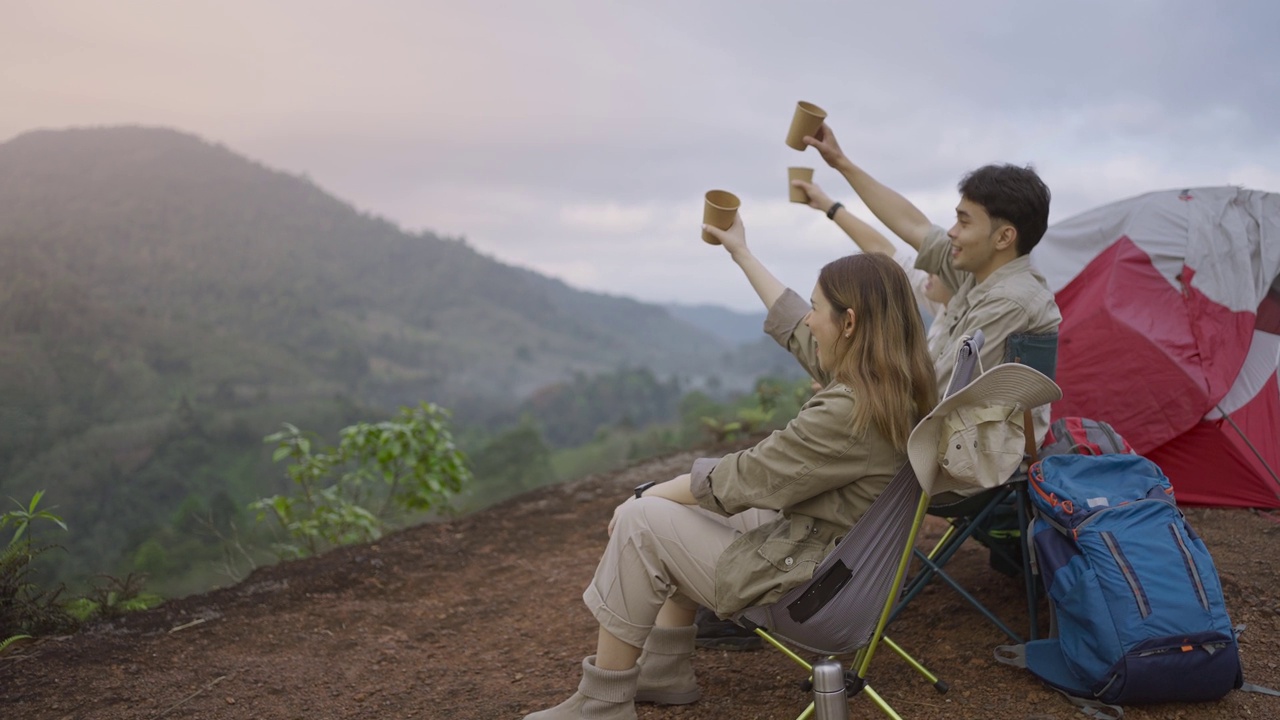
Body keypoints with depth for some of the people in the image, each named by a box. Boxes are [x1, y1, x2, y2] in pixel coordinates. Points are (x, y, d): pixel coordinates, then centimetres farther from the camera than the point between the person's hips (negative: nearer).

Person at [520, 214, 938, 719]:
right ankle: (664, 671, 24)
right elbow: (792, 328, 16)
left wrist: (646, 496, -7)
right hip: (832, 558, 10)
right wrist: (742, 253, 24)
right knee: (682, 514, 20)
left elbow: (741, 479, -21)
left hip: (802, 578, -10)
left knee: (640, 524, -7)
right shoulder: (889, 382, 0)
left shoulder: (850, 411, -28)